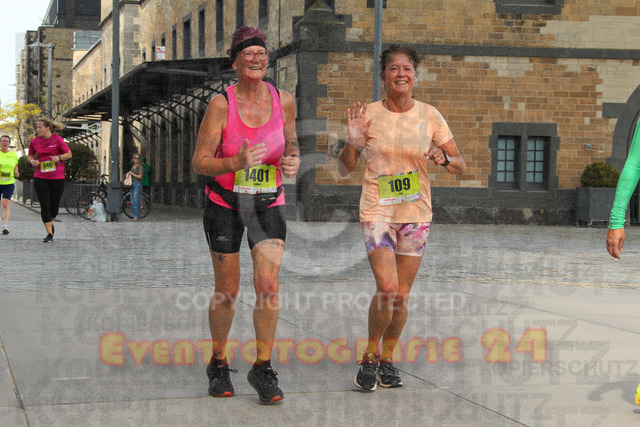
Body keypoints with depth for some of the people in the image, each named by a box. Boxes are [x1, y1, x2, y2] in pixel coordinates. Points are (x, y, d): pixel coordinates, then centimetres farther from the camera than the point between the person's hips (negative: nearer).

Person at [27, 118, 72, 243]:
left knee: (54, 206, 5)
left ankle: (50, 222, 38)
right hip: (40, 178, 1)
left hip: (57, 177, -1)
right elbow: (30, 155, 18)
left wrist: (59, 157, -16)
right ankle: (49, 234, 0)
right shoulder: (34, 142, 3)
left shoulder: (57, 139, -5)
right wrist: (32, 161, -4)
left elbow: (69, 154, 2)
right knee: (44, 206, -6)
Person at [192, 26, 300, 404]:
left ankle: (263, 367, 2)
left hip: (269, 204, 2)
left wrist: (293, 160, -10)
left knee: (269, 284, -12)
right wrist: (235, 163, -32)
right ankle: (219, 363, 27)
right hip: (225, 204, -2)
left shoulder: (284, 100, -5)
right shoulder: (221, 104, -14)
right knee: (227, 290, 6)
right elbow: (199, 162, -14)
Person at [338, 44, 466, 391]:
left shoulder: (429, 116, 1)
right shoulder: (369, 115, -2)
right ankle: (369, 357, 6)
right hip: (377, 210, -2)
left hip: (416, 212, 2)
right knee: (387, 288, -16)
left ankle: (387, 359, 25)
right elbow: (344, 169, 3)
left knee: (402, 295, 5)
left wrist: (444, 158, -15)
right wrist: (353, 142, -15)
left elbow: (460, 165, 7)